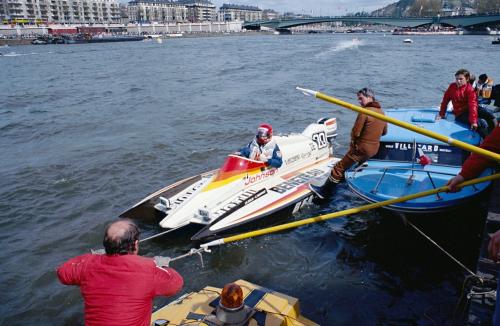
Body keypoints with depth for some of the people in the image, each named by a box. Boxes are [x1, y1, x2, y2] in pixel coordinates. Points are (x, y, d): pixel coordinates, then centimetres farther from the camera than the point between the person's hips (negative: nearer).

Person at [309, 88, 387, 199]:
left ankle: (323, 192, 7)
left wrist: (353, 143, 2)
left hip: (361, 148, -8)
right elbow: (384, 132, 19)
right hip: (374, 149, 8)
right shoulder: (381, 112, 7)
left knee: (339, 168, 1)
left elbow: (355, 132, -16)